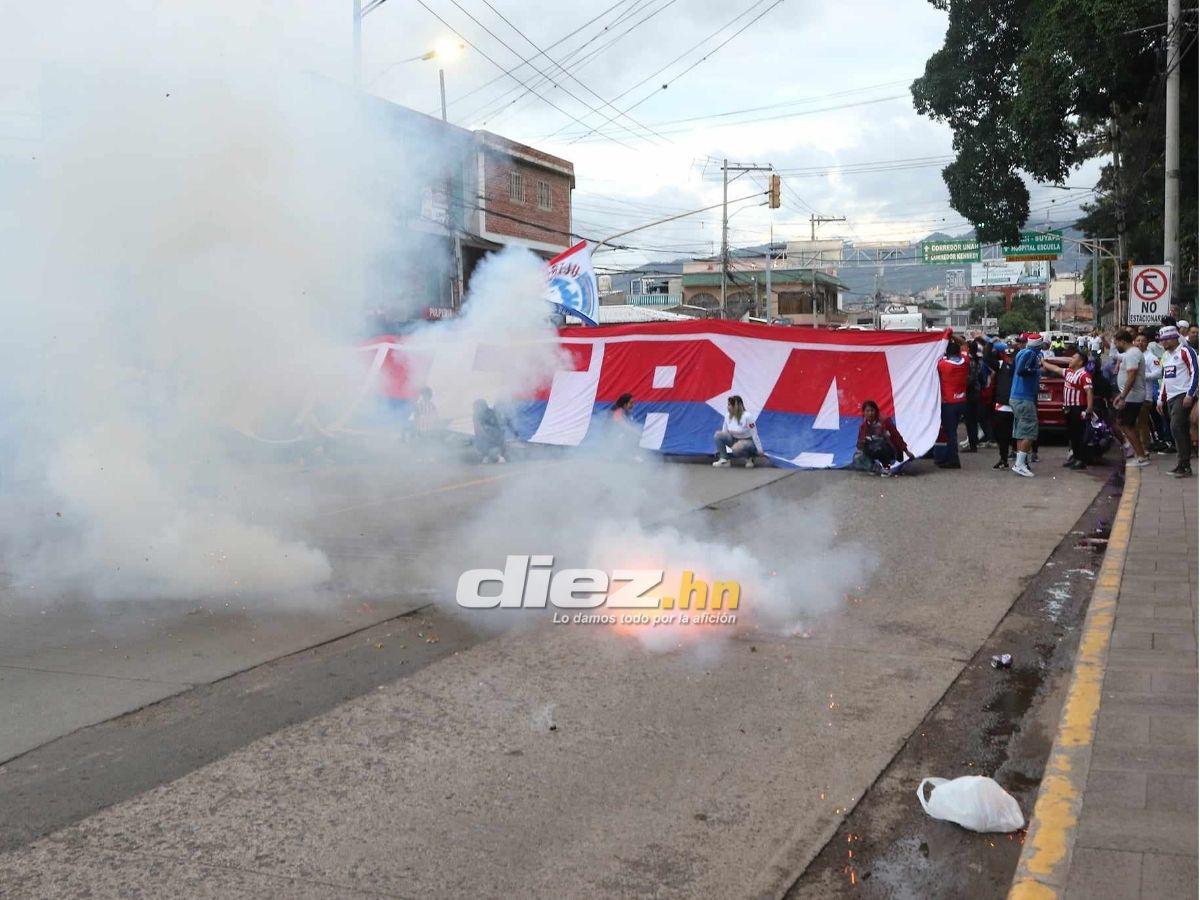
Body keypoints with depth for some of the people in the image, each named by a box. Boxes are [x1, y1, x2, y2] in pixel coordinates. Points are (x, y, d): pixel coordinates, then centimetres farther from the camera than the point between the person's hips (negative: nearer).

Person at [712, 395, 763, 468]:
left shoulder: (747, 416, -22)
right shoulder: (728, 416, -4)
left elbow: (754, 434, -17)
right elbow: (724, 432, 7)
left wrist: (759, 450, -13)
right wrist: (720, 448, 9)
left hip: (748, 441, -6)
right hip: (734, 439, 6)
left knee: (736, 448, -39)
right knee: (718, 435, -17)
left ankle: (749, 458, -7)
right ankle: (723, 459, -12)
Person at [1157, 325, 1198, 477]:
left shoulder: (1185, 351, -7)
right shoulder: (1166, 355, 18)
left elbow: (1195, 372, -13)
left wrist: (1190, 395, -19)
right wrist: (1161, 399, 21)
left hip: (1183, 396, -8)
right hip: (1170, 398, 8)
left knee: (1177, 427, -17)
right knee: (1181, 431, 9)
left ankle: (1183, 465, -14)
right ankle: (1184, 465, 11)